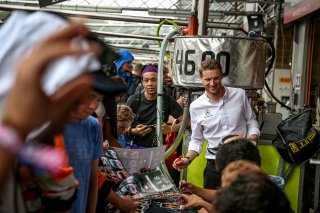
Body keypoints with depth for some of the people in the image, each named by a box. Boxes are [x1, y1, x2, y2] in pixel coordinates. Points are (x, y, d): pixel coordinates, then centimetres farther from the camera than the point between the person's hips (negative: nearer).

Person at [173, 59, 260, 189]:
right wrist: (188, 159, -8)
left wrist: (252, 138, -11)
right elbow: (197, 140, 7)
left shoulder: (239, 95, -3)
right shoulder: (196, 107, -2)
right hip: (214, 164, 0)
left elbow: (251, 121, 8)